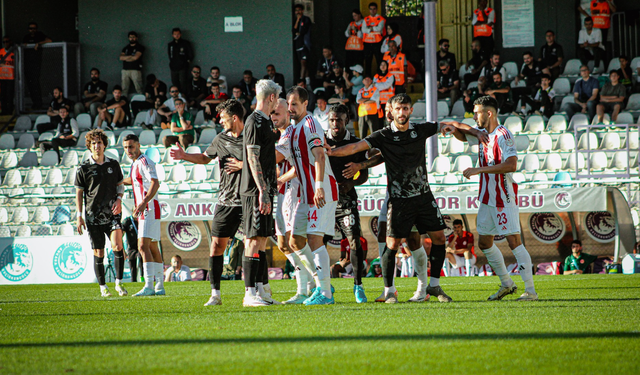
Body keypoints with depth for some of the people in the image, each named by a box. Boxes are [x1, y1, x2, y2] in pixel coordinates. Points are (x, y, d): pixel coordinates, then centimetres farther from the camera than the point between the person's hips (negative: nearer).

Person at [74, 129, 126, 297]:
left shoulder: (113, 164, 7)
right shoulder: (84, 168, 0)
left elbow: (120, 185, 18)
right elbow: (79, 193, 4)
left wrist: (119, 199, -2)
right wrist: (79, 216, -1)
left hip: (112, 213, 1)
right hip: (93, 215, -1)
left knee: (117, 245, -17)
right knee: (98, 252, 3)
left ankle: (119, 282, -4)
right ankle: (103, 287, 15)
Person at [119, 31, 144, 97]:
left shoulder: (140, 47, 6)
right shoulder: (125, 48, 20)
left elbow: (136, 57, -7)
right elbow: (121, 58, 6)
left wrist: (126, 58, 6)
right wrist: (130, 57, -6)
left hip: (135, 70, -4)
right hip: (125, 70, 4)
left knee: (139, 88, -11)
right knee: (124, 89, -3)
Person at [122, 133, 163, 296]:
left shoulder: (144, 162, -12)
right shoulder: (135, 164, 18)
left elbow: (155, 183, -26)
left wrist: (144, 202, -37)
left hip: (149, 209, -10)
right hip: (143, 211, 10)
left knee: (143, 246, -17)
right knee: (152, 248, 11)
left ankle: (149, 286, -25)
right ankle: (160, 286, 14)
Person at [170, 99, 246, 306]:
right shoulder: (221, 139, 12)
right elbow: (205, 157, 27)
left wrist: (242, 165, -13)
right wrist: (185, 156, 14)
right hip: (226, 201, 5)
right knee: (217, 245, -1)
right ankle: (215, 294, 3)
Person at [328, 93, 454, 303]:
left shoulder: (421, 130, 5)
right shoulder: (384, 136, -5)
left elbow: (447, 126, 14)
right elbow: (357, 146, -13)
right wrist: (330, 152, -25)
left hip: (423, 195, 4)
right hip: (399, 199, -4)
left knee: (438, 237, 2)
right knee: (392, 244, -10)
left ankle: (434, 285, 17)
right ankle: (389, 290, 5)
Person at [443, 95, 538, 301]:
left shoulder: (503, 136, -17)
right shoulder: (482, 134, 10)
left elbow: (511, 165, -28)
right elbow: (463, 135, 27)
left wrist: (480, 170, -27)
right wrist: (455, 126, 3)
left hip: (504, 199, -9)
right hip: (487, 198, 10)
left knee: (514, 241, -13)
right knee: (484, 242, 13)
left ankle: (530, 290, -12)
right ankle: (506, 284, 25)